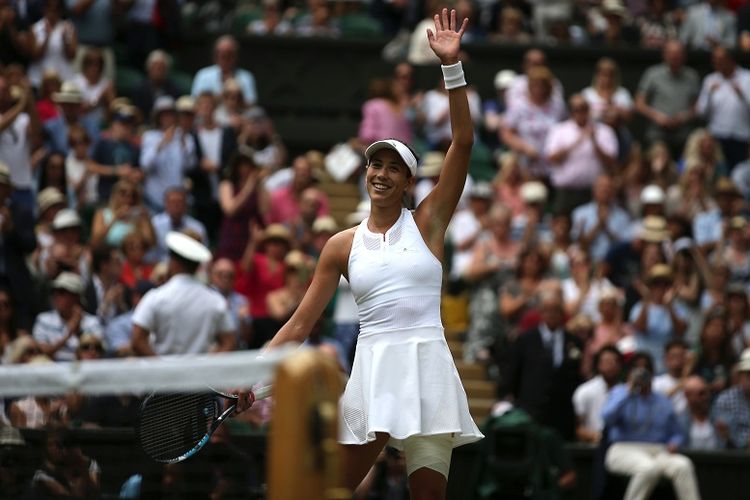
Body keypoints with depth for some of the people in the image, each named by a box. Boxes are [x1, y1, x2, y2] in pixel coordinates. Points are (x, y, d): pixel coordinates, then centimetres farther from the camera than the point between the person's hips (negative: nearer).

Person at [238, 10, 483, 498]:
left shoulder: (427, 223, 5)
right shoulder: (343, 246, 8)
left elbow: (463, 143, -4)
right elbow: (301, 323, 9)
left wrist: (452, 65, -11)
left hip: (427, 366, -1)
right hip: (372, 368, 1)